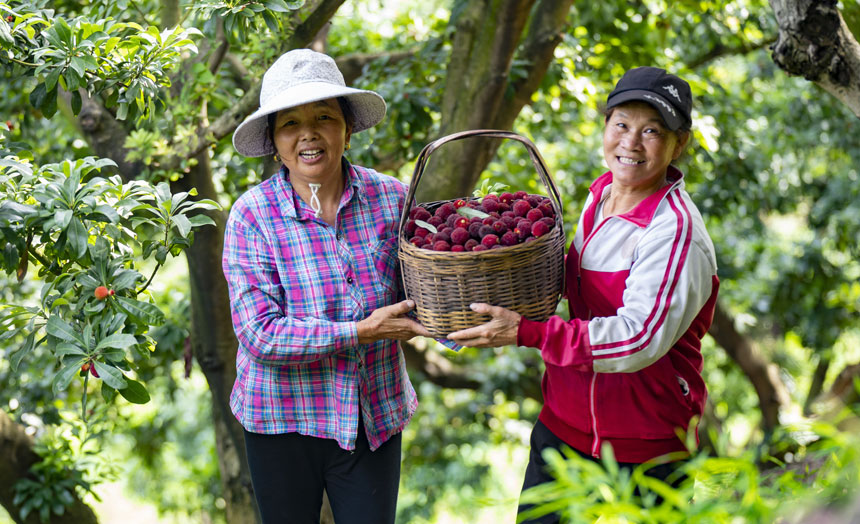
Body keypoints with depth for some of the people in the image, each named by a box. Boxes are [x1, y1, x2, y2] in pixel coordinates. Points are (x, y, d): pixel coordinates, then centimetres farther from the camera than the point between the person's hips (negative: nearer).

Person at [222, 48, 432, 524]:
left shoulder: (391, 198, -6)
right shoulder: (253, 215, -13)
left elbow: (413, 296, 7)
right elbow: (259, 335, -20)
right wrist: (362, 331, -24)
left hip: (374, 421, 2)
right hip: (282, 423, -1)